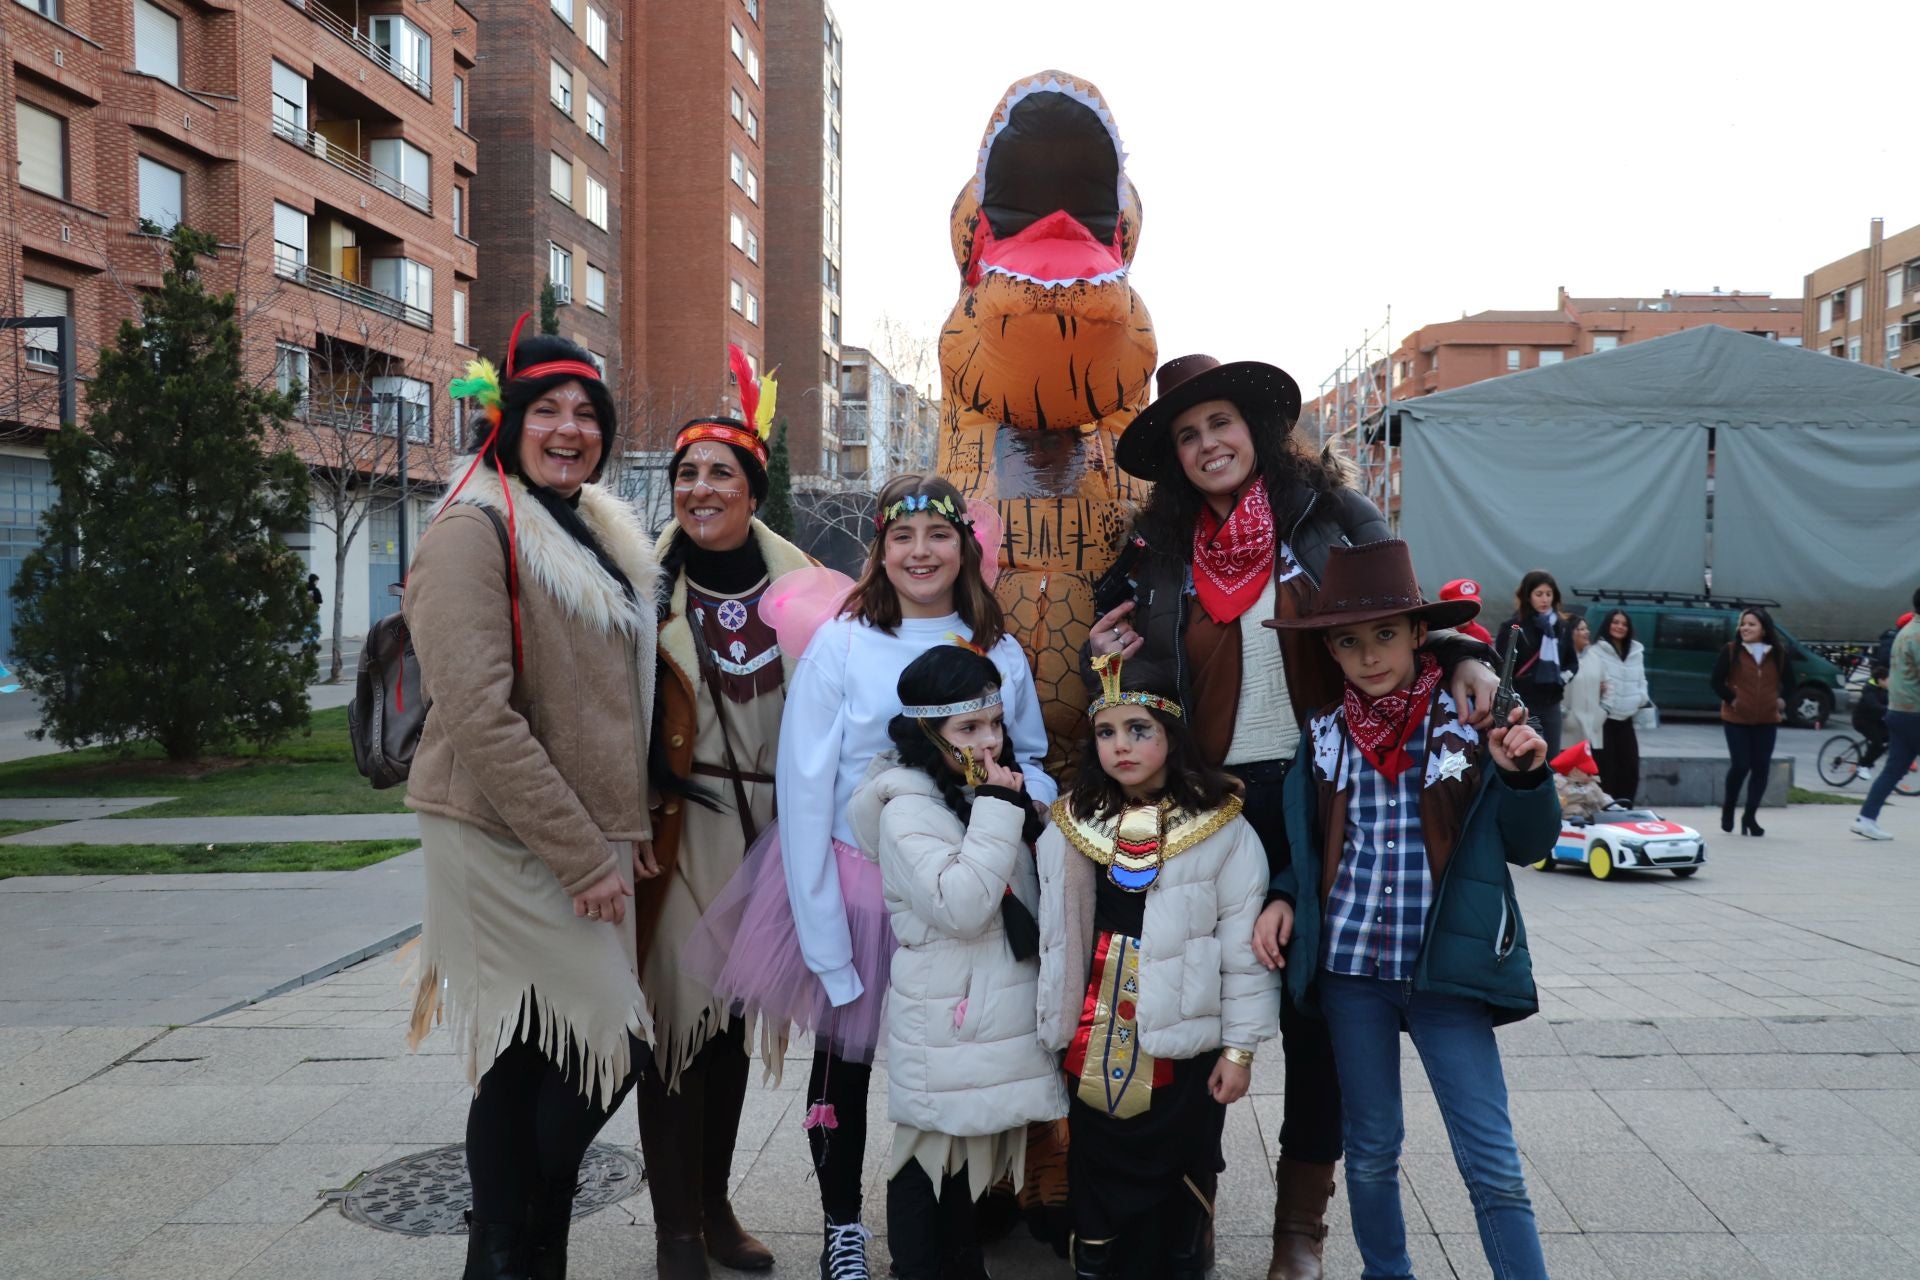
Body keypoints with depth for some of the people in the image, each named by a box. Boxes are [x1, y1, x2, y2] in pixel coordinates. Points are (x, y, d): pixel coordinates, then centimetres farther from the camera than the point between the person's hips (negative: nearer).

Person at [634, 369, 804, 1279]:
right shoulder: (649, 584, -4)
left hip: (765, 827, 3)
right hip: (679, 825, -3)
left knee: (735, 1010, 12)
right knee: (679, 1009, -4)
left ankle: (715, 1204, 26)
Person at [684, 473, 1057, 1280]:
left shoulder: (1000, 651, 0)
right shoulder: (839, 645, -13)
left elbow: (1032, 757, 12)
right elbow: (803, 791, -14)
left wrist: (1024, 789, -13)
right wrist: (823, 934, -18)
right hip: (856, 887, -3)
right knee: (842, 1064, 13)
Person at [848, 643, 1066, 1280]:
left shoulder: (986, 793, 11)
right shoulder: (908, 809, -15)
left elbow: (1026, 891, 25)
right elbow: (960, 905, -25)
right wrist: (998, 811, -24)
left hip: (996, 1008, 8)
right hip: (943, 1027, -8)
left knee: (972, 1151, 18)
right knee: (930, 1161, 3)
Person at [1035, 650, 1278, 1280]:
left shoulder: (1221, 829, -9)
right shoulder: (1070, 826, 2)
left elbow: (1243, 945, -8)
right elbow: (1052, 939, 6)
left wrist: (1240, 1046, -7)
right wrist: (1052, 1031, 8)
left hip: (1185, 1044, -3)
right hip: (1092, 1041, 3)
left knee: (1179, 1181, 12)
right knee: (1094, 1171, 14)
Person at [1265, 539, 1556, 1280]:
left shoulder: (1468, 724, -6)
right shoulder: (1324, 734, 1)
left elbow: (1527, 846, -2)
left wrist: (1526, 775, -19)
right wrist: (1285, 898, -3)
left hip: (1445, 968, -2)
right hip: (1350, 968, 3)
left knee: (1492, 1164, -1)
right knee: (1371, 1150, 16)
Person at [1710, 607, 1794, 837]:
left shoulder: (1778, 654, 3)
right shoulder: (1731, 651, -5)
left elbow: (1789, 681, 15)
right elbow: (1716, 680, -3)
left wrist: (1781, 700, 4)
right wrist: (1730, 699, -7)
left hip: (1767, 721, 3)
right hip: (1736, 719, -3)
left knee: (1761, 768, 1)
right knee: (1740, 765, -7)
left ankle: (1749, 816, 12)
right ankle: (1728, 807, 19)